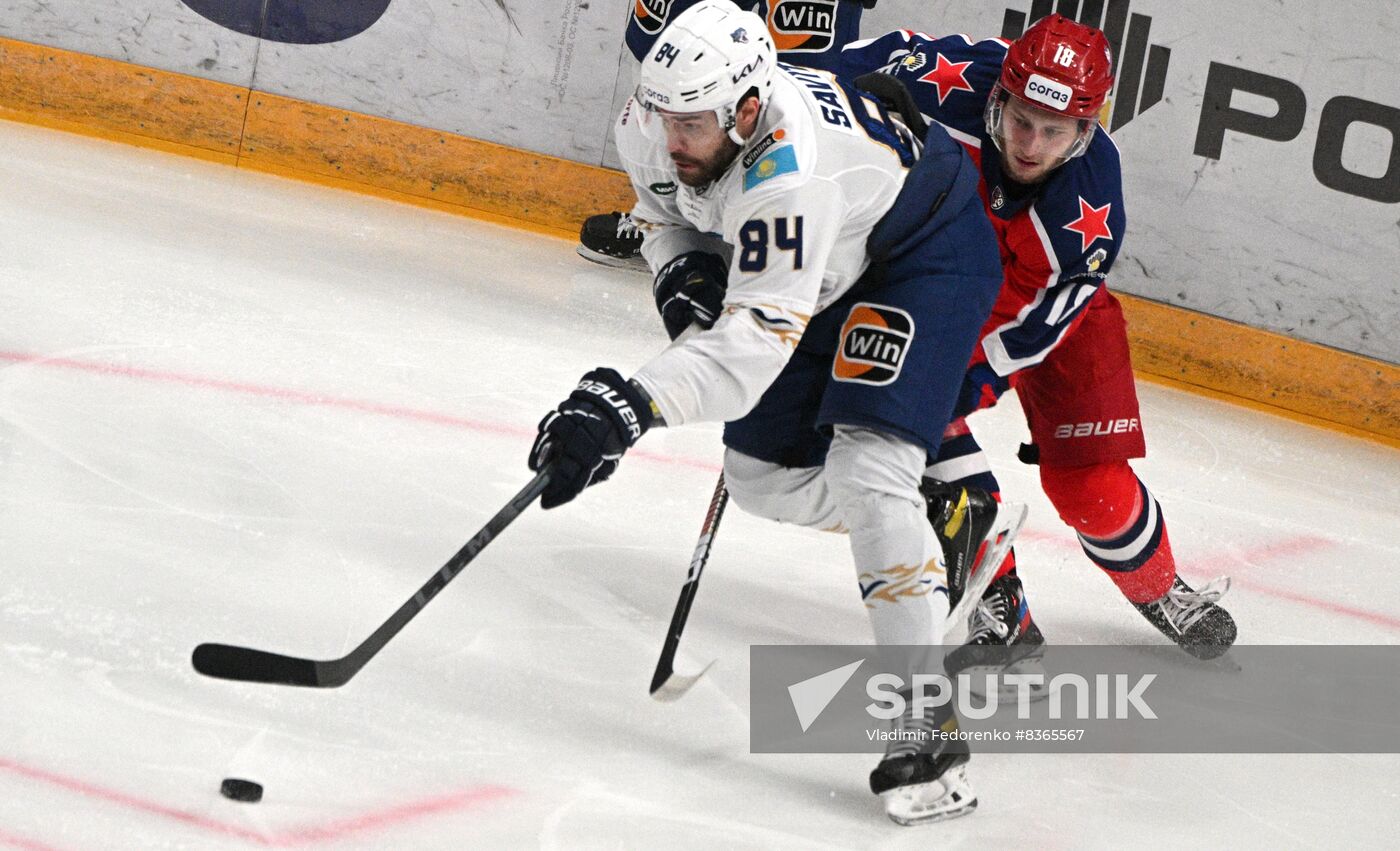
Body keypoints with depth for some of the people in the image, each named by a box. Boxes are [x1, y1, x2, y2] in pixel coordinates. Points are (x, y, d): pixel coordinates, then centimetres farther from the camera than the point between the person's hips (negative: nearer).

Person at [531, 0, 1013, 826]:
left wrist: (631, 406, -62)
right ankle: (945, 537, 35)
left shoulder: (790, 176, -43)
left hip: (927, 251, -9)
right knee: (762, 474, 11)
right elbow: (662, 205, 7)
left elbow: (751, 347, -50)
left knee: (865, 469, -26)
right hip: (828, 263, 9)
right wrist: (684, 275, -13)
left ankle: (927, 719, -21)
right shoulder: (653, 123, -19)